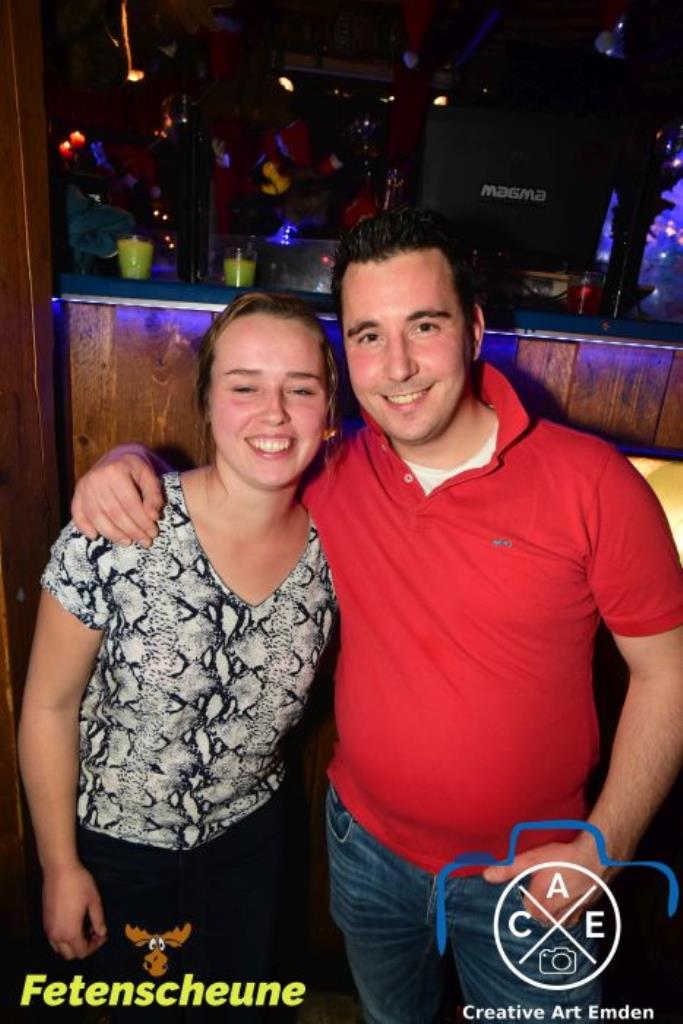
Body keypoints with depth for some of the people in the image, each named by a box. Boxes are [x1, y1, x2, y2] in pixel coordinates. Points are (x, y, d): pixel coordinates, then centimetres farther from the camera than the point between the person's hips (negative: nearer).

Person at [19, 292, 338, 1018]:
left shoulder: (331, 542, -18)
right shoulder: (116, 534, -28)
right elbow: (48, 709, -15)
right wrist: (60, 866, -8)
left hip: (249, 831, 3)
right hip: (118, 842, -2)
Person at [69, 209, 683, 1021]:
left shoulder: (591, 482, -21)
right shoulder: (332, 472, -13)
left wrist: (604, 848, -16)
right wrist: (127, 460, -19)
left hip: (527, 875, -2)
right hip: (367, 842, 3)